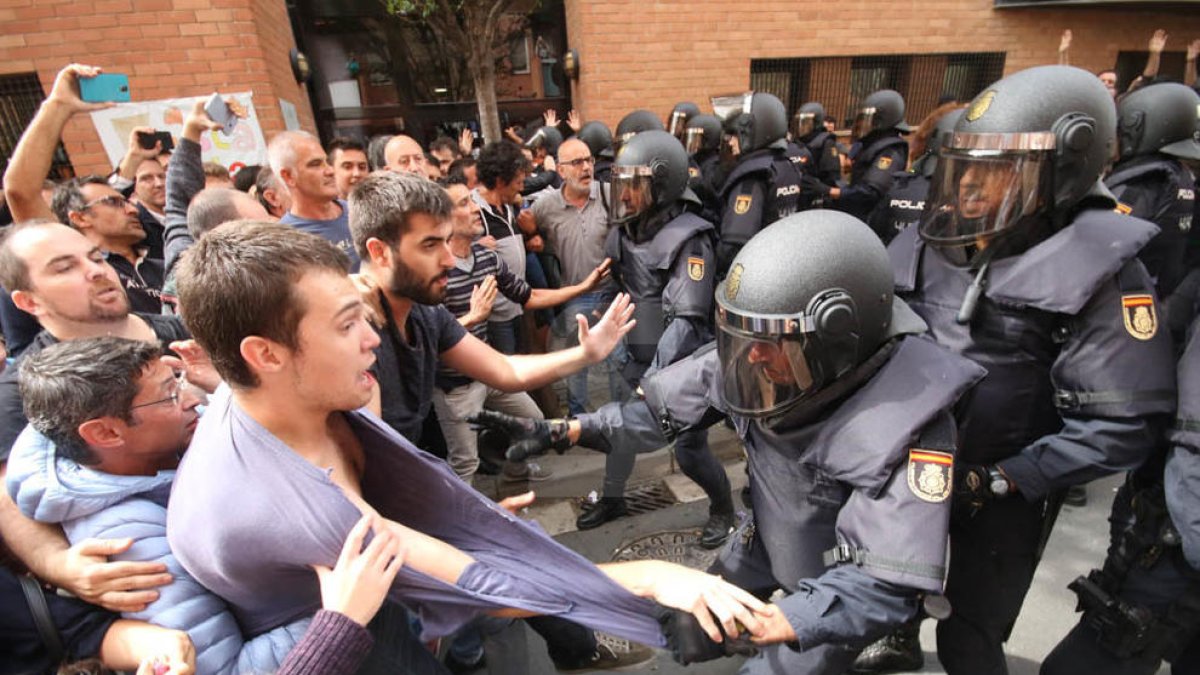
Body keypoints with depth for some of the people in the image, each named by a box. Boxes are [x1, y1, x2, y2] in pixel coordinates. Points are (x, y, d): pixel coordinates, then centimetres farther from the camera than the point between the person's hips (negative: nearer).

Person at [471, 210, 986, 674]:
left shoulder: (907, 425, -36)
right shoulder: (758, 360, -23)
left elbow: (886, 582, -39)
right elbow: (663, 405, -15)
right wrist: (558, 431, -21)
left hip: (842, 581, -4)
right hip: (768, 538, 5)